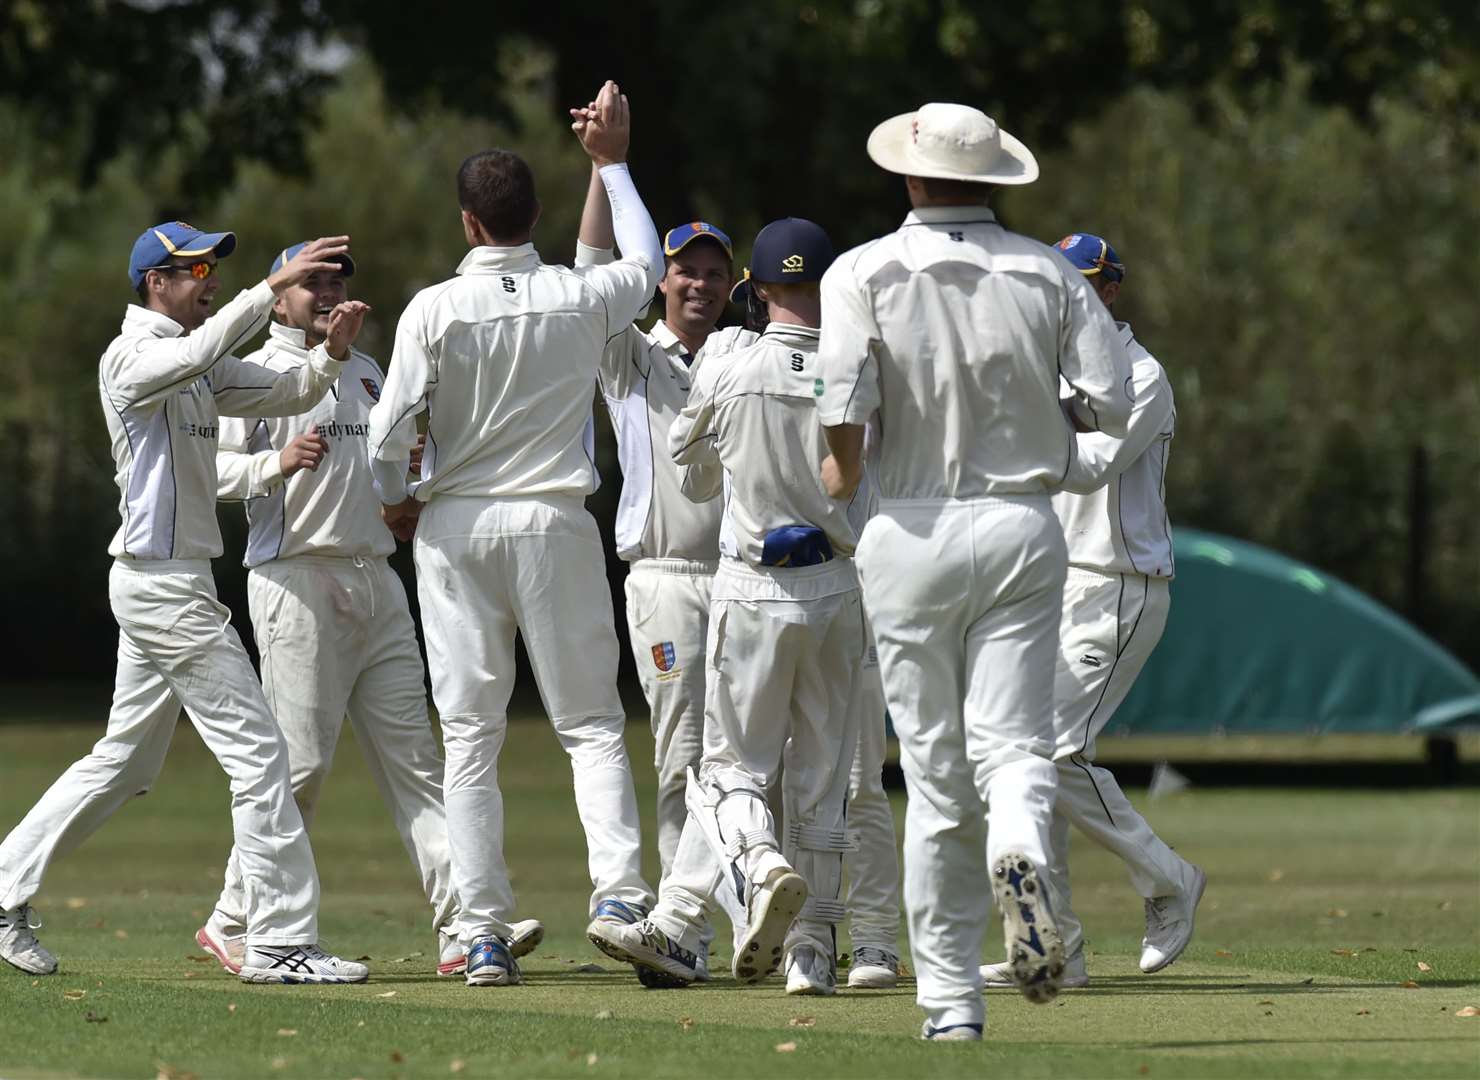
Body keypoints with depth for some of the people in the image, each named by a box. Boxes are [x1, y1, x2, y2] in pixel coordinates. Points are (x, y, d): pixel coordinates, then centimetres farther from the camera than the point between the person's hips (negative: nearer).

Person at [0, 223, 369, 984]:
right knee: (257, 751, -11)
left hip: (177, 583, 10)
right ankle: (280, 941, -11)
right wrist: (274, 287, -39)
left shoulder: (202, 369, 17)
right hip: (160, 576, -10)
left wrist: (331, 351, -9)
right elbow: (197, 353, -32)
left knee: (124, 760, 16)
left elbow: (283, 392, 11)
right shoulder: (130, 357, -11)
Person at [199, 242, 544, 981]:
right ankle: (234, 925, 3)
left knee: (411, 755, 0)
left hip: (376, 580, 7)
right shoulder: (257, 374, -1)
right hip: (297, 580, -7)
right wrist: (276, 463, -28)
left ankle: (462, 926, -6)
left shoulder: (366, 371, 21)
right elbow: (208, 466, -11)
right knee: (299, 758, -9)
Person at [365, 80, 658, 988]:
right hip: (556, 525, 1)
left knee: (470, 738, 4)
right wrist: (613, 163, 30)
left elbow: (389, 433, -10)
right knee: (592, 723, 5)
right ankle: (619, 889, -15)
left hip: (457, 529, 0)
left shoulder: (435, 310, -8)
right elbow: (648, 263, 21)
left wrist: (396, 503, 10)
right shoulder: (582, 299, -2)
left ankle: (484, 933, 0)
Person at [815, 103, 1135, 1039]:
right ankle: (1021, 856, -35)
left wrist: (842, 472, 2)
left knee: (936, 777, 6)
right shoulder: (1049, 275, 2)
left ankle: (952, 999, 6)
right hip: (1023, 532, 1)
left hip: (913, 535, 0)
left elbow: (843, 401, -17)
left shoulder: (865, 274, -4)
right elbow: (1114, 404, -4)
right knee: (1016, 744, 0)